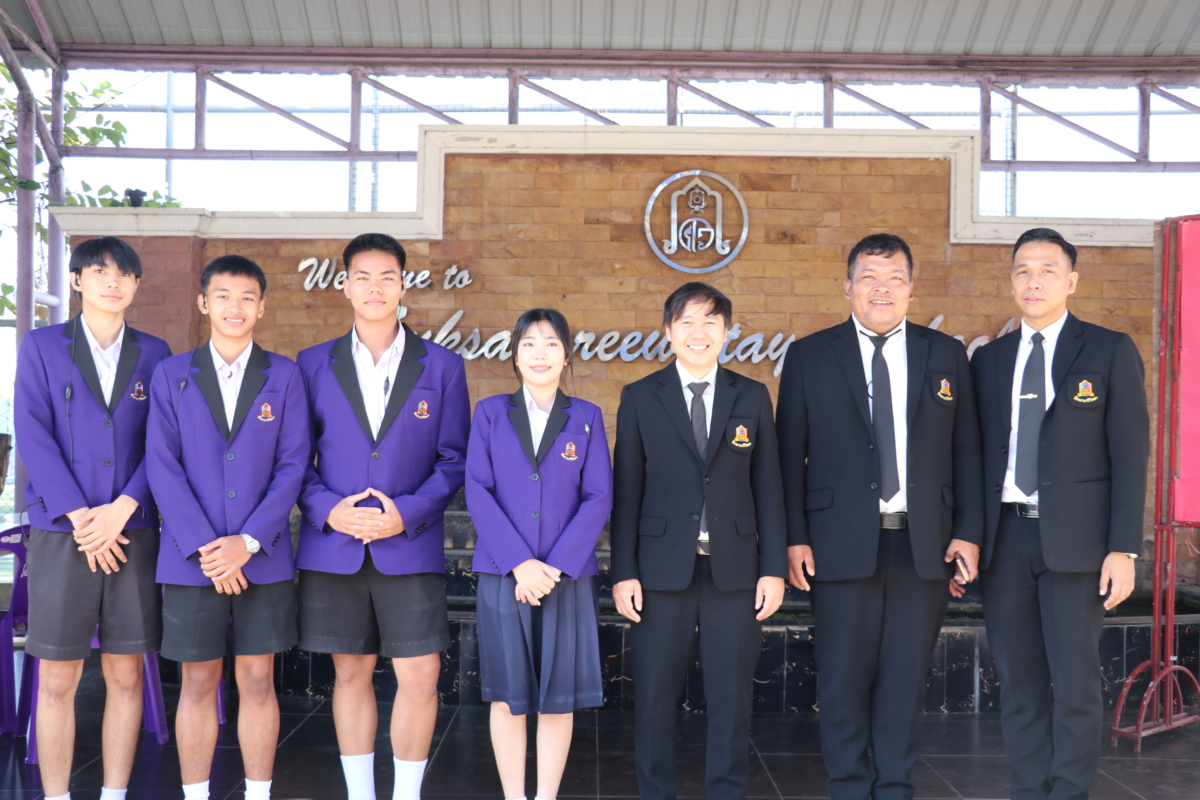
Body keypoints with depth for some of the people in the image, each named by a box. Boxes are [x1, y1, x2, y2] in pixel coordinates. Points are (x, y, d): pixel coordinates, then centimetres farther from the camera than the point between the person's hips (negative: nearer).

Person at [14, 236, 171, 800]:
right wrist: (80, 517, -11)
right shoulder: (41, 346, 6)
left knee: (125, 675, 6)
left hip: (133, 534, 2)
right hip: (59, 535, -1)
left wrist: (120, 510, -11)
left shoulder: (154, 354, 11)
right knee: (57, 680, 1)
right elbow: (33, 437, -2)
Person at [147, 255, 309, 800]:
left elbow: (293, 465, -1)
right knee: (198, 684, 6)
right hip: (190, 558, 0)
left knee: (258, 681, 6)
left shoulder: (283, 376, 5)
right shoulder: (171, 375, 6)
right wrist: (204, 547, -12)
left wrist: (249, 541, -12)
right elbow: (162, 466, -2)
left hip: (262, 558, 0)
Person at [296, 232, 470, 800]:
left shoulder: (442, 366, 6)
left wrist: (407, 514, -11)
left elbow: (453, 459, 3)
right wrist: (327, 510, -11)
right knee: (351, 673, 8)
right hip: (332, 546, 1)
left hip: (410, 548, -1)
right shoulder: (313, 364, 8)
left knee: (419, 677, -5)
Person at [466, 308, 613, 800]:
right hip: (503, 575, 0)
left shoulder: (586, 417, 6)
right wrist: (519, 564, -13)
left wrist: (555, 565, -11)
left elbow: (598, 498, 0)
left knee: (558, 696, 4)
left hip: (568, 576, 0)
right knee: (507, 695, 4)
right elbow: (478, 491, -3)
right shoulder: (490, 413, 5)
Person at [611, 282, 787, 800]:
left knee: (731, 696, 5)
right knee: (655, 695, 4)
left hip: (734, 569, 1)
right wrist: (624, 572, -3)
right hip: (662, 568, -1)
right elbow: (626, 492, 2)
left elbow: (767, 488, 7)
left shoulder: (752, 397, 8)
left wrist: (774, 567, 1)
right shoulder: (640, 398, 4)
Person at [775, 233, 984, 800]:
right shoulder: (809, 356, 4)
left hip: (924, 543, 2)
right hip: (842, 541, -1)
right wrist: (794, 537, -5)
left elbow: (966, 451, 8)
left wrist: (969, 531, 1)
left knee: (907, 674, 7)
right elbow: (790, 453, 2)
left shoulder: (946, 355, 9)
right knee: (844, 677, 3)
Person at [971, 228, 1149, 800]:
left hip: (1075, 538, -3)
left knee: (1074, 681, -2)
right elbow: (976, 454, 12)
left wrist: (1124, 548, -9)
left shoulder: (1110, 351, 3)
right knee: (1018, 680, 8)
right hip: (1004, 538, 3)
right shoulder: (988, 359, 13)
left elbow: (1130, 453, -2)